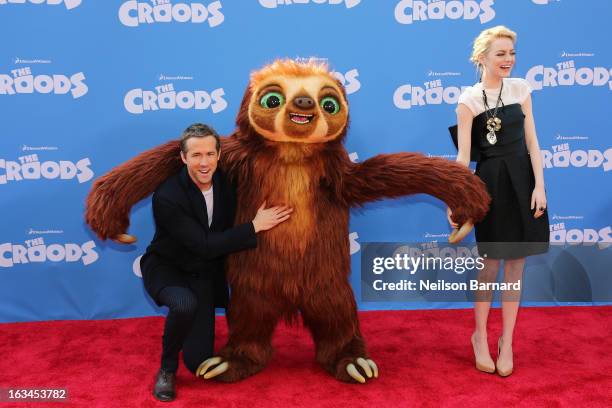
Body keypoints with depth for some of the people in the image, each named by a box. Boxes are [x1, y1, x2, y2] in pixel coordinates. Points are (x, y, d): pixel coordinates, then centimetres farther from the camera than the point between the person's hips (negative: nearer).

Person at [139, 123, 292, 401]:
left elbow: (229, 228, 6)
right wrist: (255, 226, -29)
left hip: (203, 272, 4)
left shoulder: (227, 183, -11)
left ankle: (195, 326, 33)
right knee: (185, 305, -39)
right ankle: (167, 369, -9)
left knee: (200, 363, -3)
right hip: (165, 267, -4)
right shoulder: (166, 196, -28)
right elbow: (204, 245, -29)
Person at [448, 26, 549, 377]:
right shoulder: (469, 100, -5)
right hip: (490, 183, -3)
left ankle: (506, 340, 22)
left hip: (522, 180, 3)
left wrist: (540, 186, -6)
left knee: (516, 263, 7)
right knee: (491, 264, 4)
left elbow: (532, 142, 3)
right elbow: (463, 155, -8)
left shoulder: (521, 88, 5)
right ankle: (480, 336, 25)